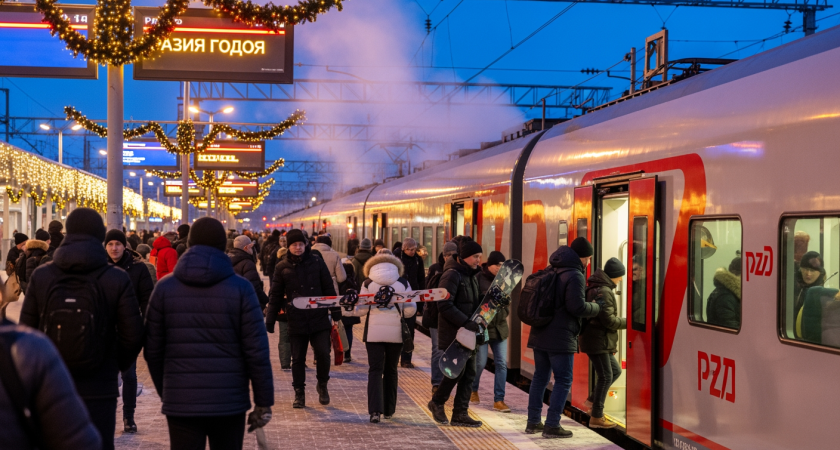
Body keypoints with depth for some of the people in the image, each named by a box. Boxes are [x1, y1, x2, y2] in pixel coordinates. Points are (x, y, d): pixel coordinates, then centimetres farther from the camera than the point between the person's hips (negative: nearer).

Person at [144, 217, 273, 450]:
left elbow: (152, 350, 4)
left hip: (180, 403, 1)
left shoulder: (164, 287, 2)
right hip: (229, 402, -1)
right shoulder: (241, 288, -3)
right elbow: (256, 350, -7)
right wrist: (263, 402, 0)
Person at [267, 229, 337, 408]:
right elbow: (276, 295, 7)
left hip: (319, 318, -1)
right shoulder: (282, 267, 3)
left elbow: (329, 289, 7)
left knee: (323, 354, -6)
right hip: (296, 321, 1)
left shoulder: (316, 262, 2)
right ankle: (299, 393, 18)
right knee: (298, 359, 6)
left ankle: (322, 385, 18)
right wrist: (270, 319, 3)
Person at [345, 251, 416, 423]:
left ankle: (375, 409, -16)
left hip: (374, 332, -1)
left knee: (375, 370, -1)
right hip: (396, 332, 1)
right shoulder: (403, 283, 4)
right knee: (391, 370, 14)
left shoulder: (368, 283, 2)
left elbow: (362, 309, 0)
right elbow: (411, 308, 1)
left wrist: (347, 310, 16)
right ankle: (389, 410, 21)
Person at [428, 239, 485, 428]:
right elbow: (445, 306, -21)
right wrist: (466, 323, -26)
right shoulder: (452, 275, -13)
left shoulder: (472, 276, 15)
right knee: (457, 371, -7)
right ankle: (437, 402, 15)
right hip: (453, 334, -8)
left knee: (469, 373, 6)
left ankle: (460, 414, 12)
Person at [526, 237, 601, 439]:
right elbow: (577, 307, -19)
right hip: (561, 337, -8)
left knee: (540, 377, 14)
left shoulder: (552, 271, 13)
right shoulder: (574, 275, -14)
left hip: (540, 333, 8)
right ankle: (552, 425, -4)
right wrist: (597, 308, -3)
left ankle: (533, 422, 18)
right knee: (563, 380, -1)